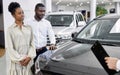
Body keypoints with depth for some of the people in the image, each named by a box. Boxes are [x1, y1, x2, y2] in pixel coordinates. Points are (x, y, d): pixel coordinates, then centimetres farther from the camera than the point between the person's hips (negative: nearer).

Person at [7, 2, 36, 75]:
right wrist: (20, 59, -11)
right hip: (17, 61, -2)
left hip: (29, 60, 3)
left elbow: (32, 44, 3)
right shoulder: (10, 29, -2)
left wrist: (29, 57, -10)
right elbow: (10, 48, -5)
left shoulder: (29, 28, 7)